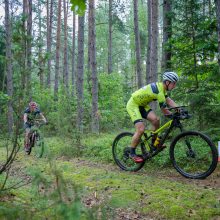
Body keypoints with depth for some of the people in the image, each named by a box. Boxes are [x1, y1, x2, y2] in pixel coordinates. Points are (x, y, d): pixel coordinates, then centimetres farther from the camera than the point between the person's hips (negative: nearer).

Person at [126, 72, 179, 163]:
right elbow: (164, 110, -23)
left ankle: (154, 143, 11)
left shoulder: (161, 86, 2)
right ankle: (132, 153, -4)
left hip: (141, 104, 9)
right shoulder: (159, 90, -28)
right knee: (141, 129, -19)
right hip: (133, 105, -9)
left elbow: (169, 101, 2)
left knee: (155, 120, -6)